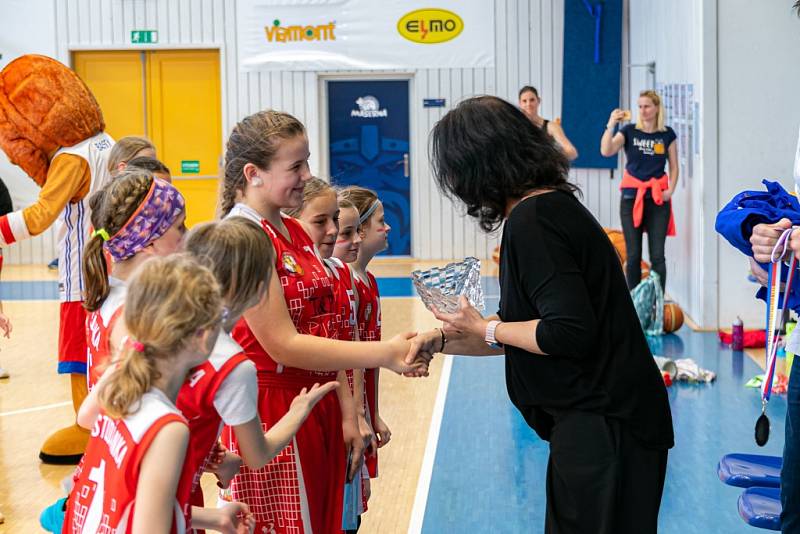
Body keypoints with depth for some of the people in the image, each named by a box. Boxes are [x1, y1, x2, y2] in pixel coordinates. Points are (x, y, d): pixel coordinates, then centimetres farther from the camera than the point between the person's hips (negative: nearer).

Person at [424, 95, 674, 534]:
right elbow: (539, 328, 16)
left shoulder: (532, 221, -20)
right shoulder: (553, 206, 11)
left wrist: (486, 329, -11)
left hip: (601, 427, -10)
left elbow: (569, 333, -26)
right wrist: (441, 342, 17)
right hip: (597, 419, 10)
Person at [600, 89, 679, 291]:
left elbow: (674, 166, 10)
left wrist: (670, 190, -4)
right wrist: (611, 125, -21)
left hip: (658, 197, 0)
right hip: (632, 195, 0)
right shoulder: (629, 131, 3)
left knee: (657, 255, -3)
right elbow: (606, 151, -11)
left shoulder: (667, 134, 6)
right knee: (633, 254, 1)